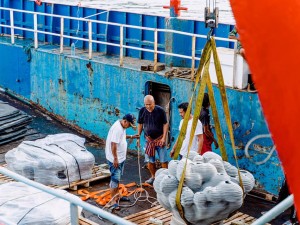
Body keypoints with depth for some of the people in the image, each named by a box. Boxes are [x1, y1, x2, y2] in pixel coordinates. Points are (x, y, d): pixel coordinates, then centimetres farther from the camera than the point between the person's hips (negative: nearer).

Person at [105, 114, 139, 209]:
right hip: (115, 159, -10)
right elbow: (113, 144, -28)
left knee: (118, 177, 19)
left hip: (121, 158, 10)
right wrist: (115, 159, -26)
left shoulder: (122, 126, 5)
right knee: (115, 179, -8)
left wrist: (131, 136, 15)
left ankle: (116, 196, 31)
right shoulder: (117, 128, -26)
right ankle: (113, 201, -4)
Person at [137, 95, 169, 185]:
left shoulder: (160, 110, -12)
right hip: (148, 139, 3)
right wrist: (138, 137, 5)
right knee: (150, 160, 10)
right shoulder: (142, 111, -4)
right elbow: (140, 124, 8)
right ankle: (153, 177, 25)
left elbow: (165, 124, -6)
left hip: (159, 138, -3)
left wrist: (164, 138, -11)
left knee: (163, 160, -3)